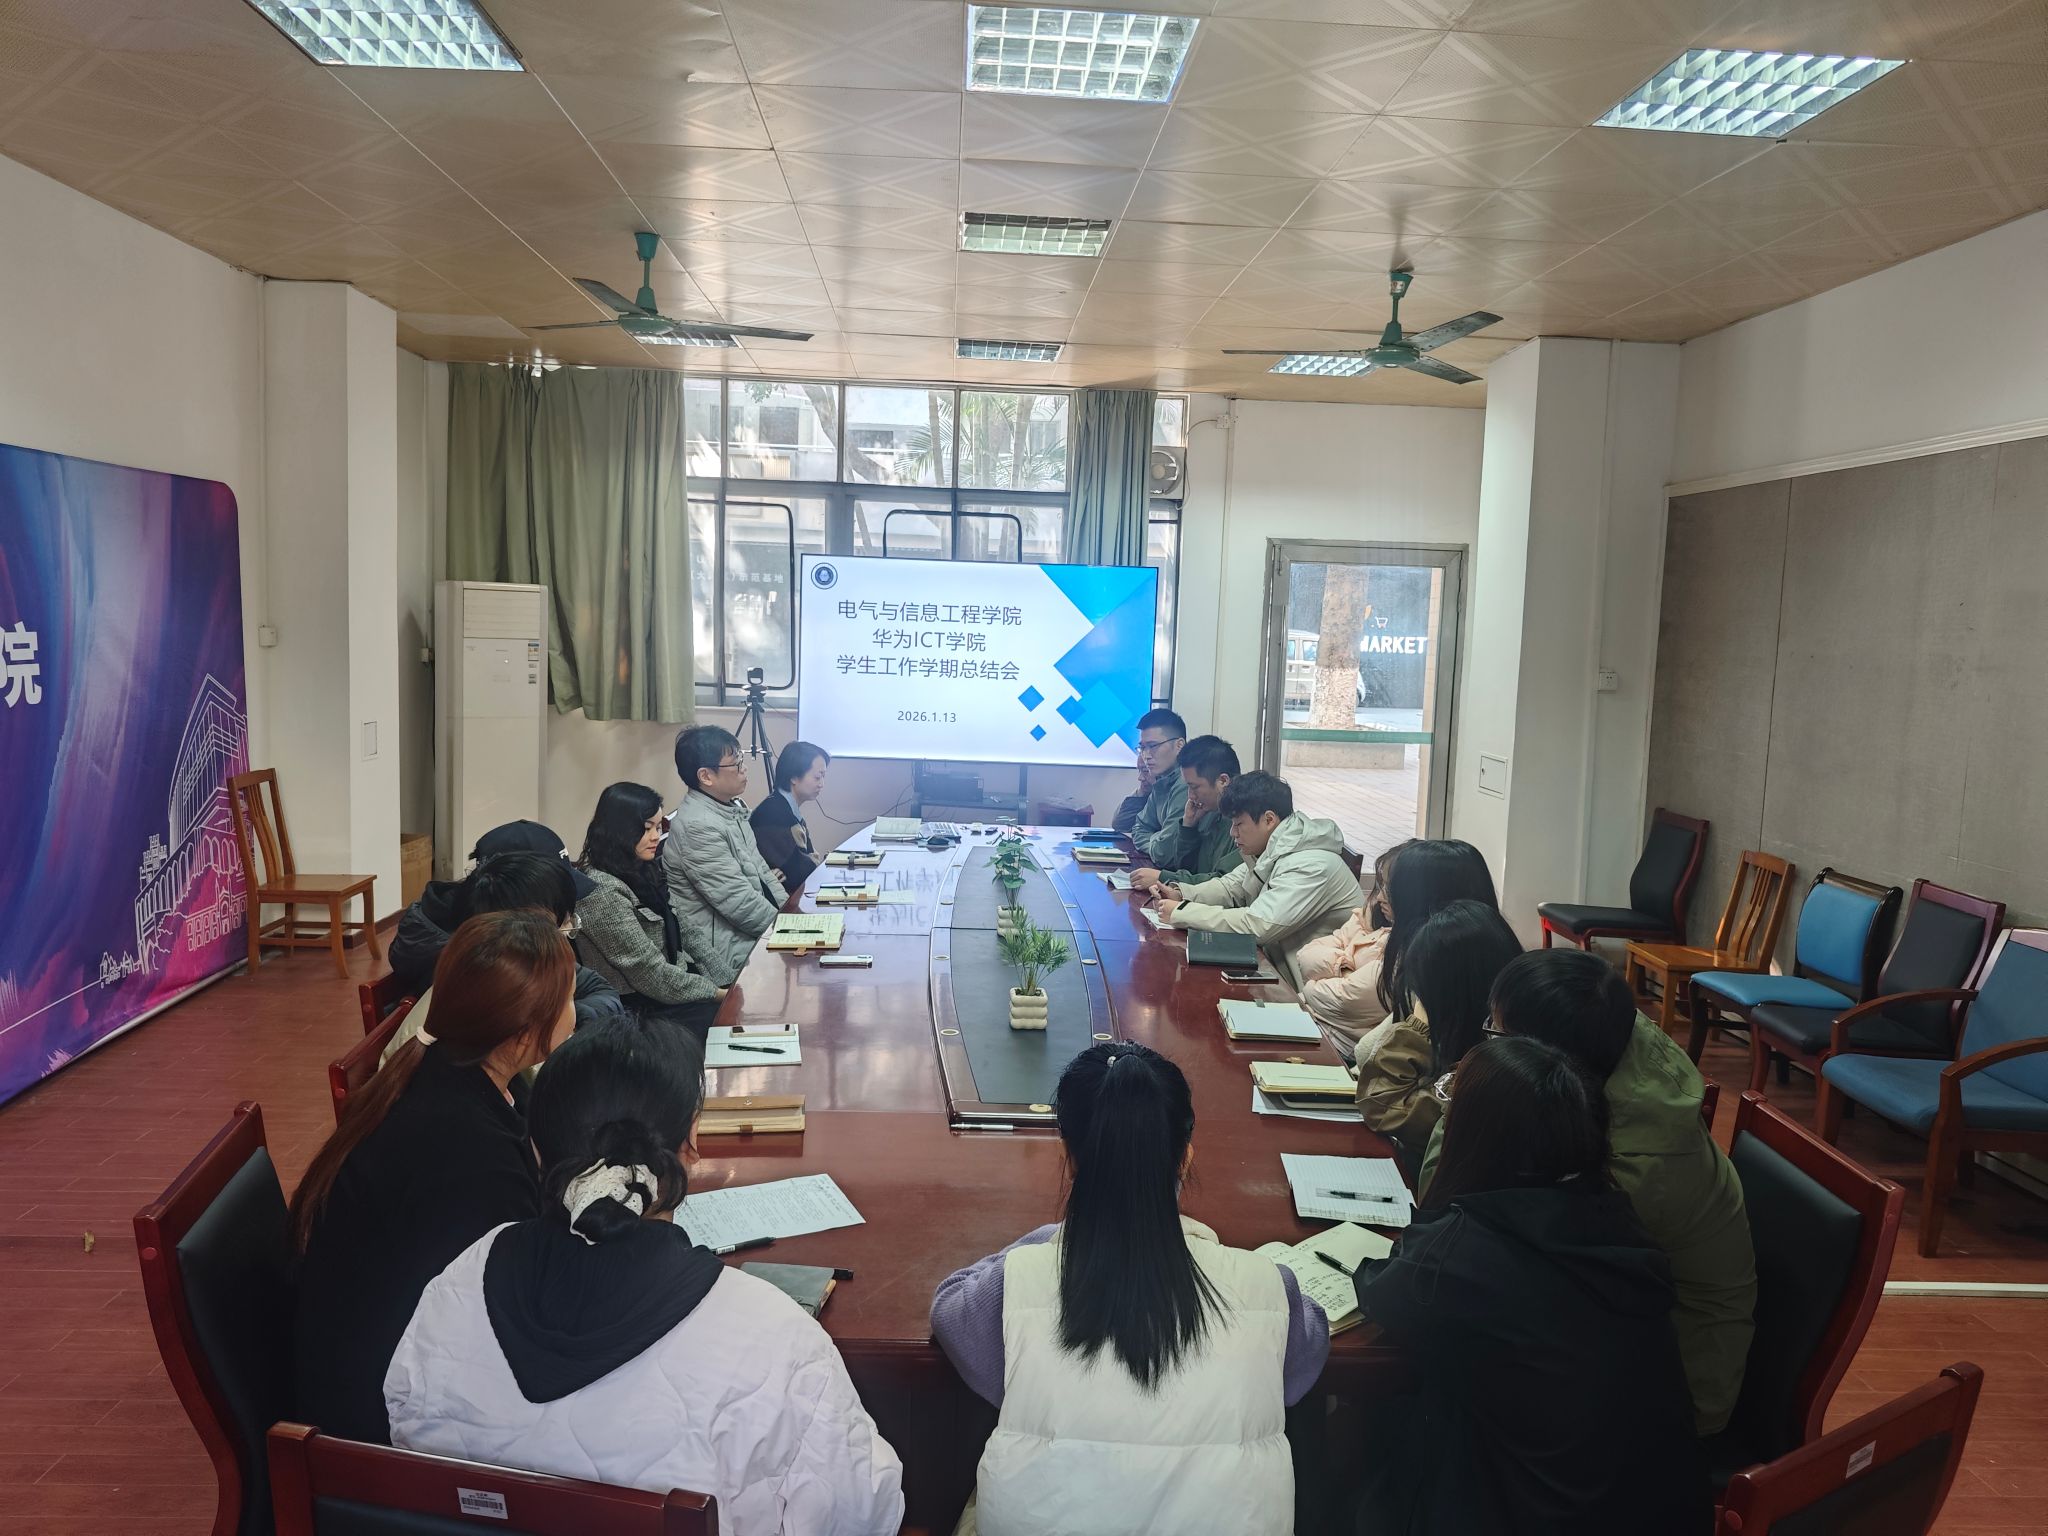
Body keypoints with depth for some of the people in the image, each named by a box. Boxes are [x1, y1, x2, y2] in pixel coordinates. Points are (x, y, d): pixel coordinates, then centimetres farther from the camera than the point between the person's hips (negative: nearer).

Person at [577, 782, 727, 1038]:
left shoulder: (640, 872, 8)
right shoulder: (602, 892, -20)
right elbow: (651, 974, -20)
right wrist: (717, 993, -14)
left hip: (669, 992, 8)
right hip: (639, 1013, -8)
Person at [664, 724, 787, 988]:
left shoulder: (732, 807, 9)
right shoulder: (698, 826, -22)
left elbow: (760, 870, 15)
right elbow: (740, 903, -23)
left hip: (757, 929, 9)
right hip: (730, 954, -9)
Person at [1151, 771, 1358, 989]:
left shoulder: (1310, 867, -25)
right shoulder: (1271, 848, 4)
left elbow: (1256, 925, -29)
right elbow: (1231, 887, 16)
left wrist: (1181, 912, -22)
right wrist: (1180, 894, -2)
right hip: (1277, 964, 8)